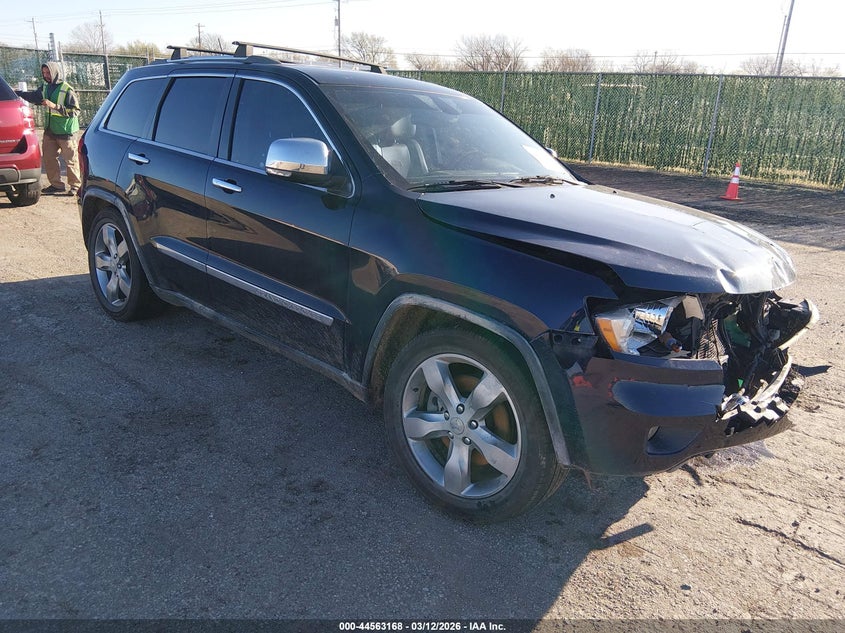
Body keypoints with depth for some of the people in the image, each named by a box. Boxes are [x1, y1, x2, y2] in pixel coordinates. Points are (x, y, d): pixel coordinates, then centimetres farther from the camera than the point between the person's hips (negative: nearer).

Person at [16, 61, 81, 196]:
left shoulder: (67, 90, -13)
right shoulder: (46, 88, 8)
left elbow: (75, 111, -18)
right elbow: (33, 96, 23)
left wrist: (55, 106, -24)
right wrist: (16, 92, 16)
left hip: (66, 131, -8)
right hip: (50, 130, 8)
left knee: (71, 160, 0)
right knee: (48, 158, 10)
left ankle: (75, 185, 11)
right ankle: (56, 185, 19)